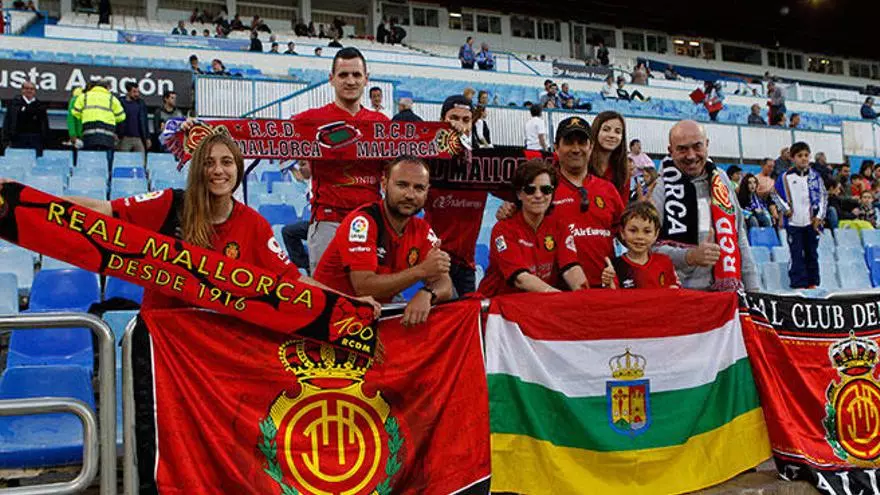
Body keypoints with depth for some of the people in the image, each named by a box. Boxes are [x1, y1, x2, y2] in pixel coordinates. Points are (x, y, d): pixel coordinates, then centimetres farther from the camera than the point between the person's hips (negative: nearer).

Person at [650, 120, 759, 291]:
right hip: (679, 294, -5)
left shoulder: (721, 181, 11)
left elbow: (739, 236, 17)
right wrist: (690, 256, -29)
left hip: (729, 290, 5)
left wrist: (752, 287, 13)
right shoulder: (659, 188, -8)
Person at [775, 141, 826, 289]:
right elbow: (777, 196, 7)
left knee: (812, 254, 10)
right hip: (794, 223, -2)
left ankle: (813, 283, 19)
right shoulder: (786, 177, 0)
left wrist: (819, 217, -1)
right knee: (797, 255, -2)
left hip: (812, 222, 3)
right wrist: (785, 209, -5)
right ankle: (799, 285, 0)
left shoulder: (815, 176, 8)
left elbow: (823, 196, 8)